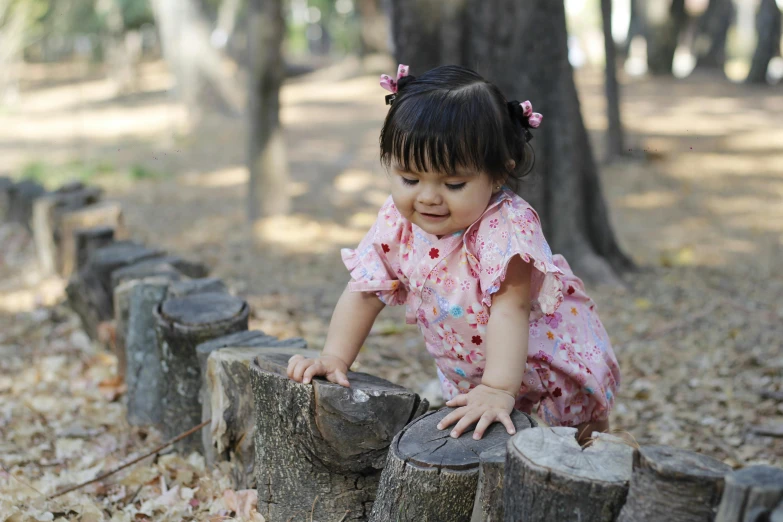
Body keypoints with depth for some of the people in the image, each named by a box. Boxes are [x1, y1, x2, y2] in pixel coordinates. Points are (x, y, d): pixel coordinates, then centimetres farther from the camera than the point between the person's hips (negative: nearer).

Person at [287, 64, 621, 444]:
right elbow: (365, 292, -7)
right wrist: (334, 358, -16)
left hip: (555, 371, -5)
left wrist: (497, 391, -49)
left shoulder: (507, 226, -32)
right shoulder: (396, 223, -15)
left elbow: (509, 309, -40)